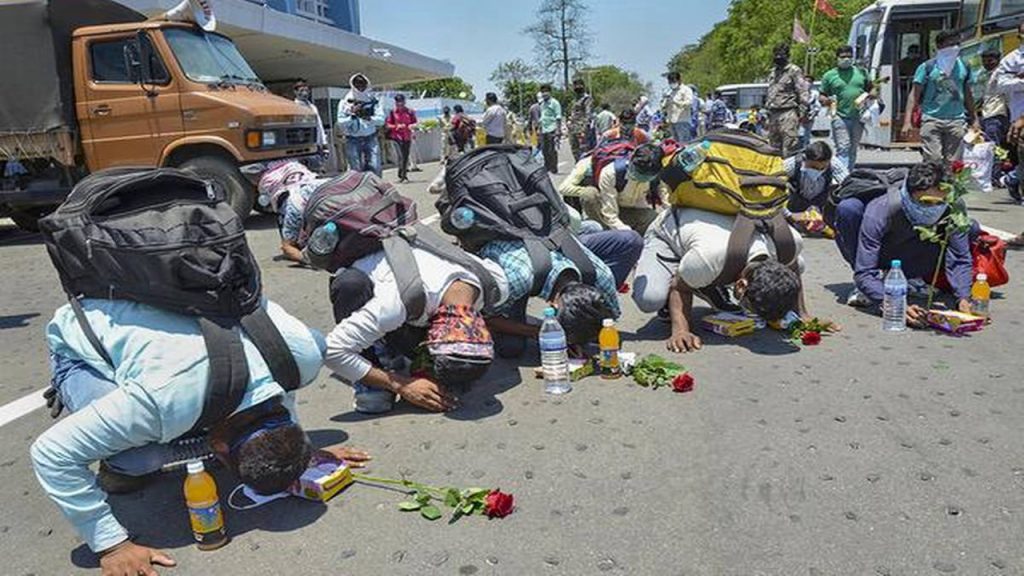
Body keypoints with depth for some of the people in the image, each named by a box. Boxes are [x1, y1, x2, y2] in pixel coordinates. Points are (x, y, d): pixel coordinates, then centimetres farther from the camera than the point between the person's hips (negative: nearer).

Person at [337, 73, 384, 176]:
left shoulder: (372, 101, 9)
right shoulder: (345, 103, 2)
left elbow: (381, 119, 1)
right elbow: (341, 122, -4)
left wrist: (368, 118, -14)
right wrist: (353, 115, -15)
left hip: (370, 139, 2)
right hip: (353, 140, -2)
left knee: (375, 167, -6)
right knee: (356, 169, -3)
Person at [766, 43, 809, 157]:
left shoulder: (794, 71, -3)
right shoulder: (773, 72, 20)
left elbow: (803, 91, -7)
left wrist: (802, 110, -14)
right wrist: (767, 107, 22)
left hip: (788, 112, -7)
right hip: (773, 113, 8)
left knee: (789, 144, -12)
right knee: (774, 144, 11)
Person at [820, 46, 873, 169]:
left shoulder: (861, 72, 14)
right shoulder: (829, 75, 5)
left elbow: (871, 88, 22)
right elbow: (822, 96, 8)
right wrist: (826, 100, -15)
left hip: (858, 117, 4)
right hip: (840, 117, -4)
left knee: (853, 149, 9)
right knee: (843, 148, -14)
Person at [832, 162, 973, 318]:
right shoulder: (879, 212, -36)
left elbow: (960, 259, -21)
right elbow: (863, 274, -38)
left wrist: (963, 298, -37)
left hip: (907, 268, 3)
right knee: (848, 207, -32)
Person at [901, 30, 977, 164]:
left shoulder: (964, 67, 12)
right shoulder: (927, 67, 0)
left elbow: (967, 95, 20)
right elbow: (915, 94, -3)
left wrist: (973, 119, 18)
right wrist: (907, 121, -13)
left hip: (956, 120, 4)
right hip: (931, 119, -3)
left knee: (953, 162, 2)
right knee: (932, 160, -10)